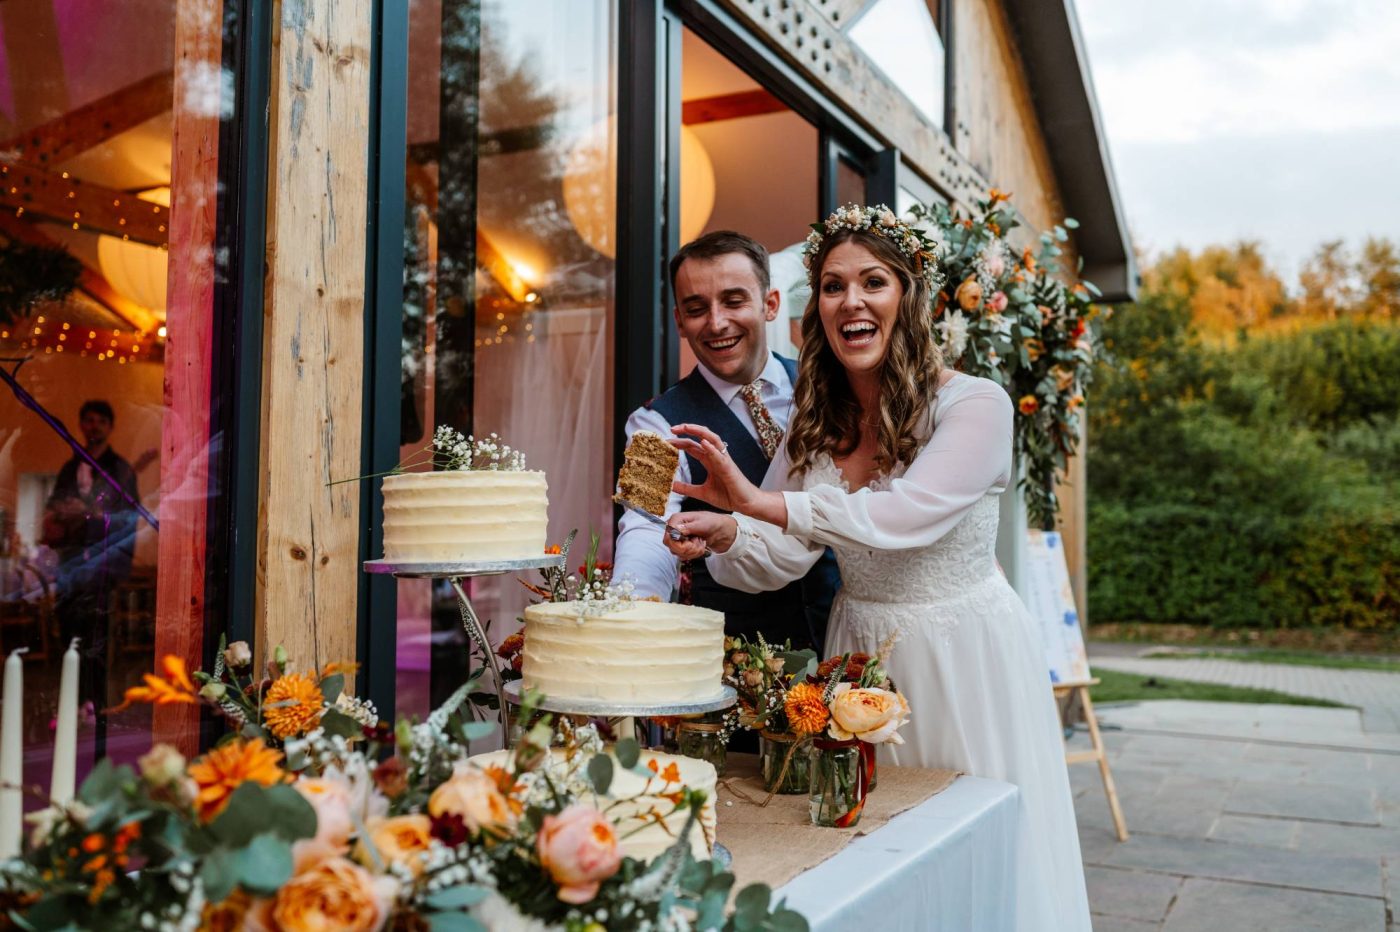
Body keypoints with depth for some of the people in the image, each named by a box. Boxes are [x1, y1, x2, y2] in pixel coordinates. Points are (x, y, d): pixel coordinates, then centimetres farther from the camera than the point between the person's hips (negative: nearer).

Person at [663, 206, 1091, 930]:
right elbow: (779, 557, -4)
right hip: (861, 651, 5)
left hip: (963, 655, -4)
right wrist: (725, 536, -26)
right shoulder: (816, 425, 1)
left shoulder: (974, 404, -16)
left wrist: (759, 500, -36)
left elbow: (905, 516, -31)